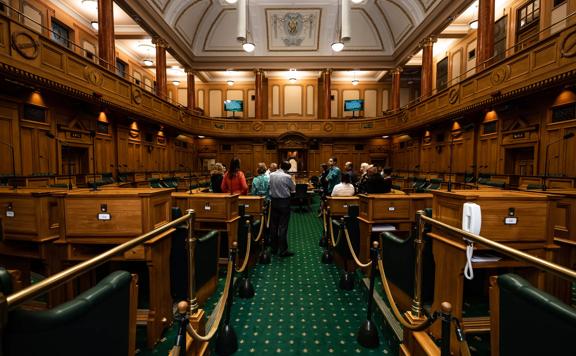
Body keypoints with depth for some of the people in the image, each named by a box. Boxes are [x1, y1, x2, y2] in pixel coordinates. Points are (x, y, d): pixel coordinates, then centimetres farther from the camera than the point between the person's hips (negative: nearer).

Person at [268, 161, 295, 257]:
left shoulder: (271, 175, -2)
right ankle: (283, 250, 6)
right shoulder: (287, 177, -14)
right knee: (283, 227, 0)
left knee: (273, 225, 13)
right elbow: (293, 188, -1)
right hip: (284, 202, -5)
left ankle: (274, 248, 24)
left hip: (274, 201, 5)